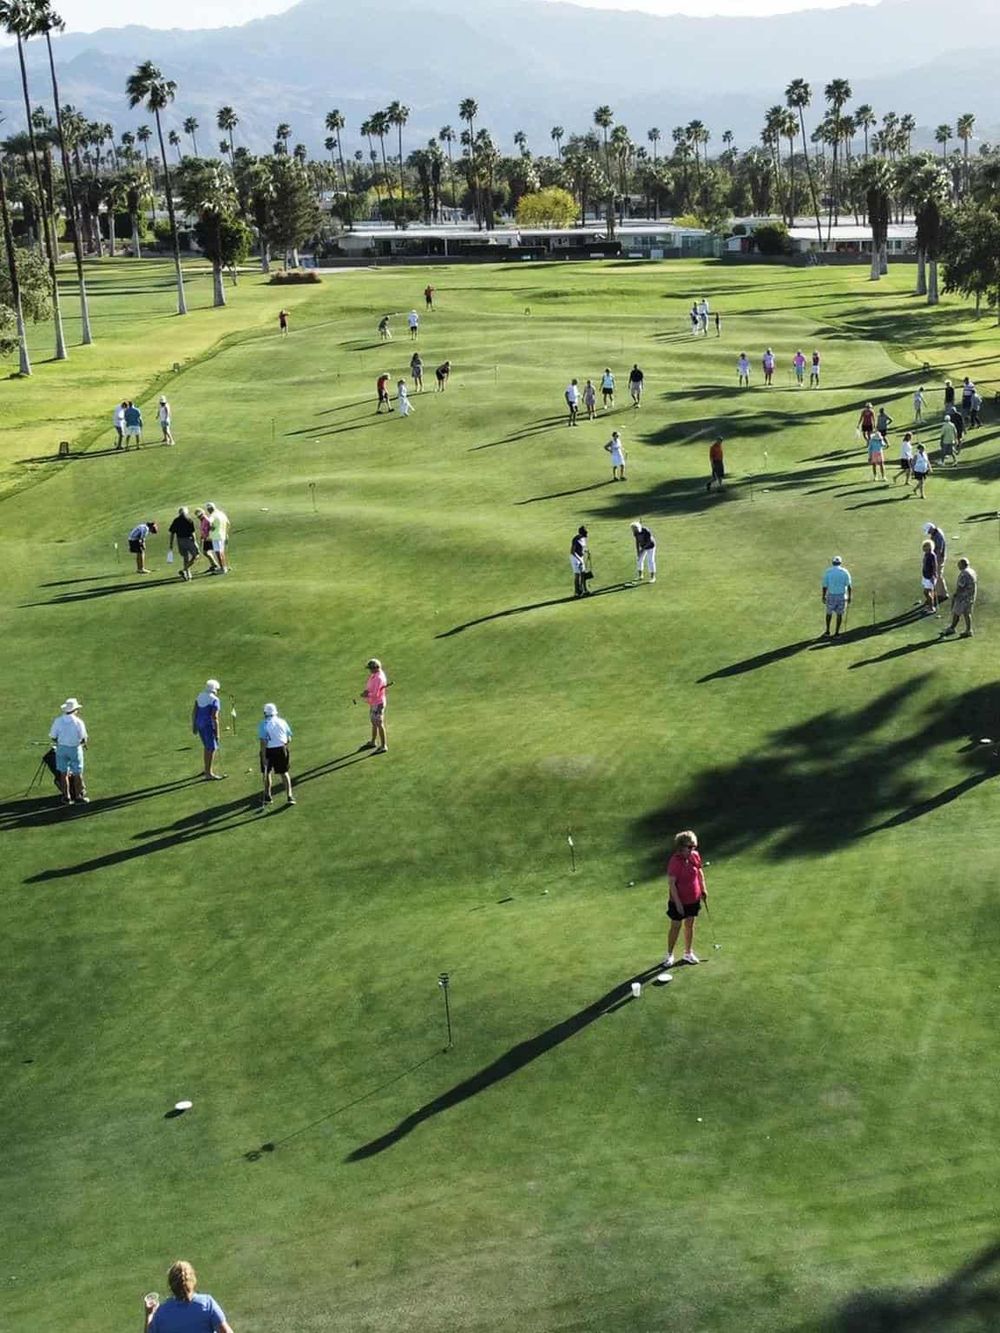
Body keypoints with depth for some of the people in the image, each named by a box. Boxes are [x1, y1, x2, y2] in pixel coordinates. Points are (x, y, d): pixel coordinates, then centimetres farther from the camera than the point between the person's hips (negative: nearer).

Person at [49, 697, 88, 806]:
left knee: (63, 773, 11)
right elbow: (84, 738, -10)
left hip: (61, 748, 2)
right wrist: (83, 743, 11)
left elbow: (52, 737, -3)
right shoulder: (78, 722, -14)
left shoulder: (58, 721, -8)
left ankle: (66, 797, 17)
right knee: (77, 774, 10)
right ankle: (79, 796, 17)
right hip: (75, 748, -2)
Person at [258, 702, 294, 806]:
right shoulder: (282, 722, 0)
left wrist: (263, 757, -16)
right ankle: (289, 796, 6)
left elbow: (263, 742, -17)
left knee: (267, 773, 17)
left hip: (269, 751, -3)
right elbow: (289, 739, 4)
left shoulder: (263, 724, -11)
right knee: (284, 773, 14)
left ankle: (267, 796, 25)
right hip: (282, 749, 3)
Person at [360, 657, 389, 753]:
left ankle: (383, 746, 2)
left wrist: (366, 695, -12)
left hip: (378, 704, -10)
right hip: (373, 703, 10)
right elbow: (369, 685, 14)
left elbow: (375, 694, -28)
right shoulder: (374, 675, 5)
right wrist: (366, 691, -8)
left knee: (379, 724, -4)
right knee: (374, 723, 22)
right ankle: (373, 743, 37)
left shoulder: (379, 678, -26)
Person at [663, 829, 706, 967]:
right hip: (679, 901, -6)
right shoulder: (675, 861, -25)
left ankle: (688, 953, 35)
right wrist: (677, 902, -22)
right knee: (675, 926, 6)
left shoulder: (695, 856, -6)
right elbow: (671, 883, -23)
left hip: (693, 899, 6)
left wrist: (703, 889, 14)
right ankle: (669, 955, 21)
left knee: (690, 925, 19)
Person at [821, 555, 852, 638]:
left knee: (829, 613, 18)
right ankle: (836, 633, 10)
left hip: (831, 596, 0)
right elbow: (849, 586, -6)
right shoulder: (845, 572, -4)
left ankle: (827, 632, 19)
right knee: (839, 614, 10)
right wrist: (849, 597, 1)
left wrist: (823, 597, 7)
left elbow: (824, 586, -3)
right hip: (842, 596, 0)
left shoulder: (828, 572, -4)